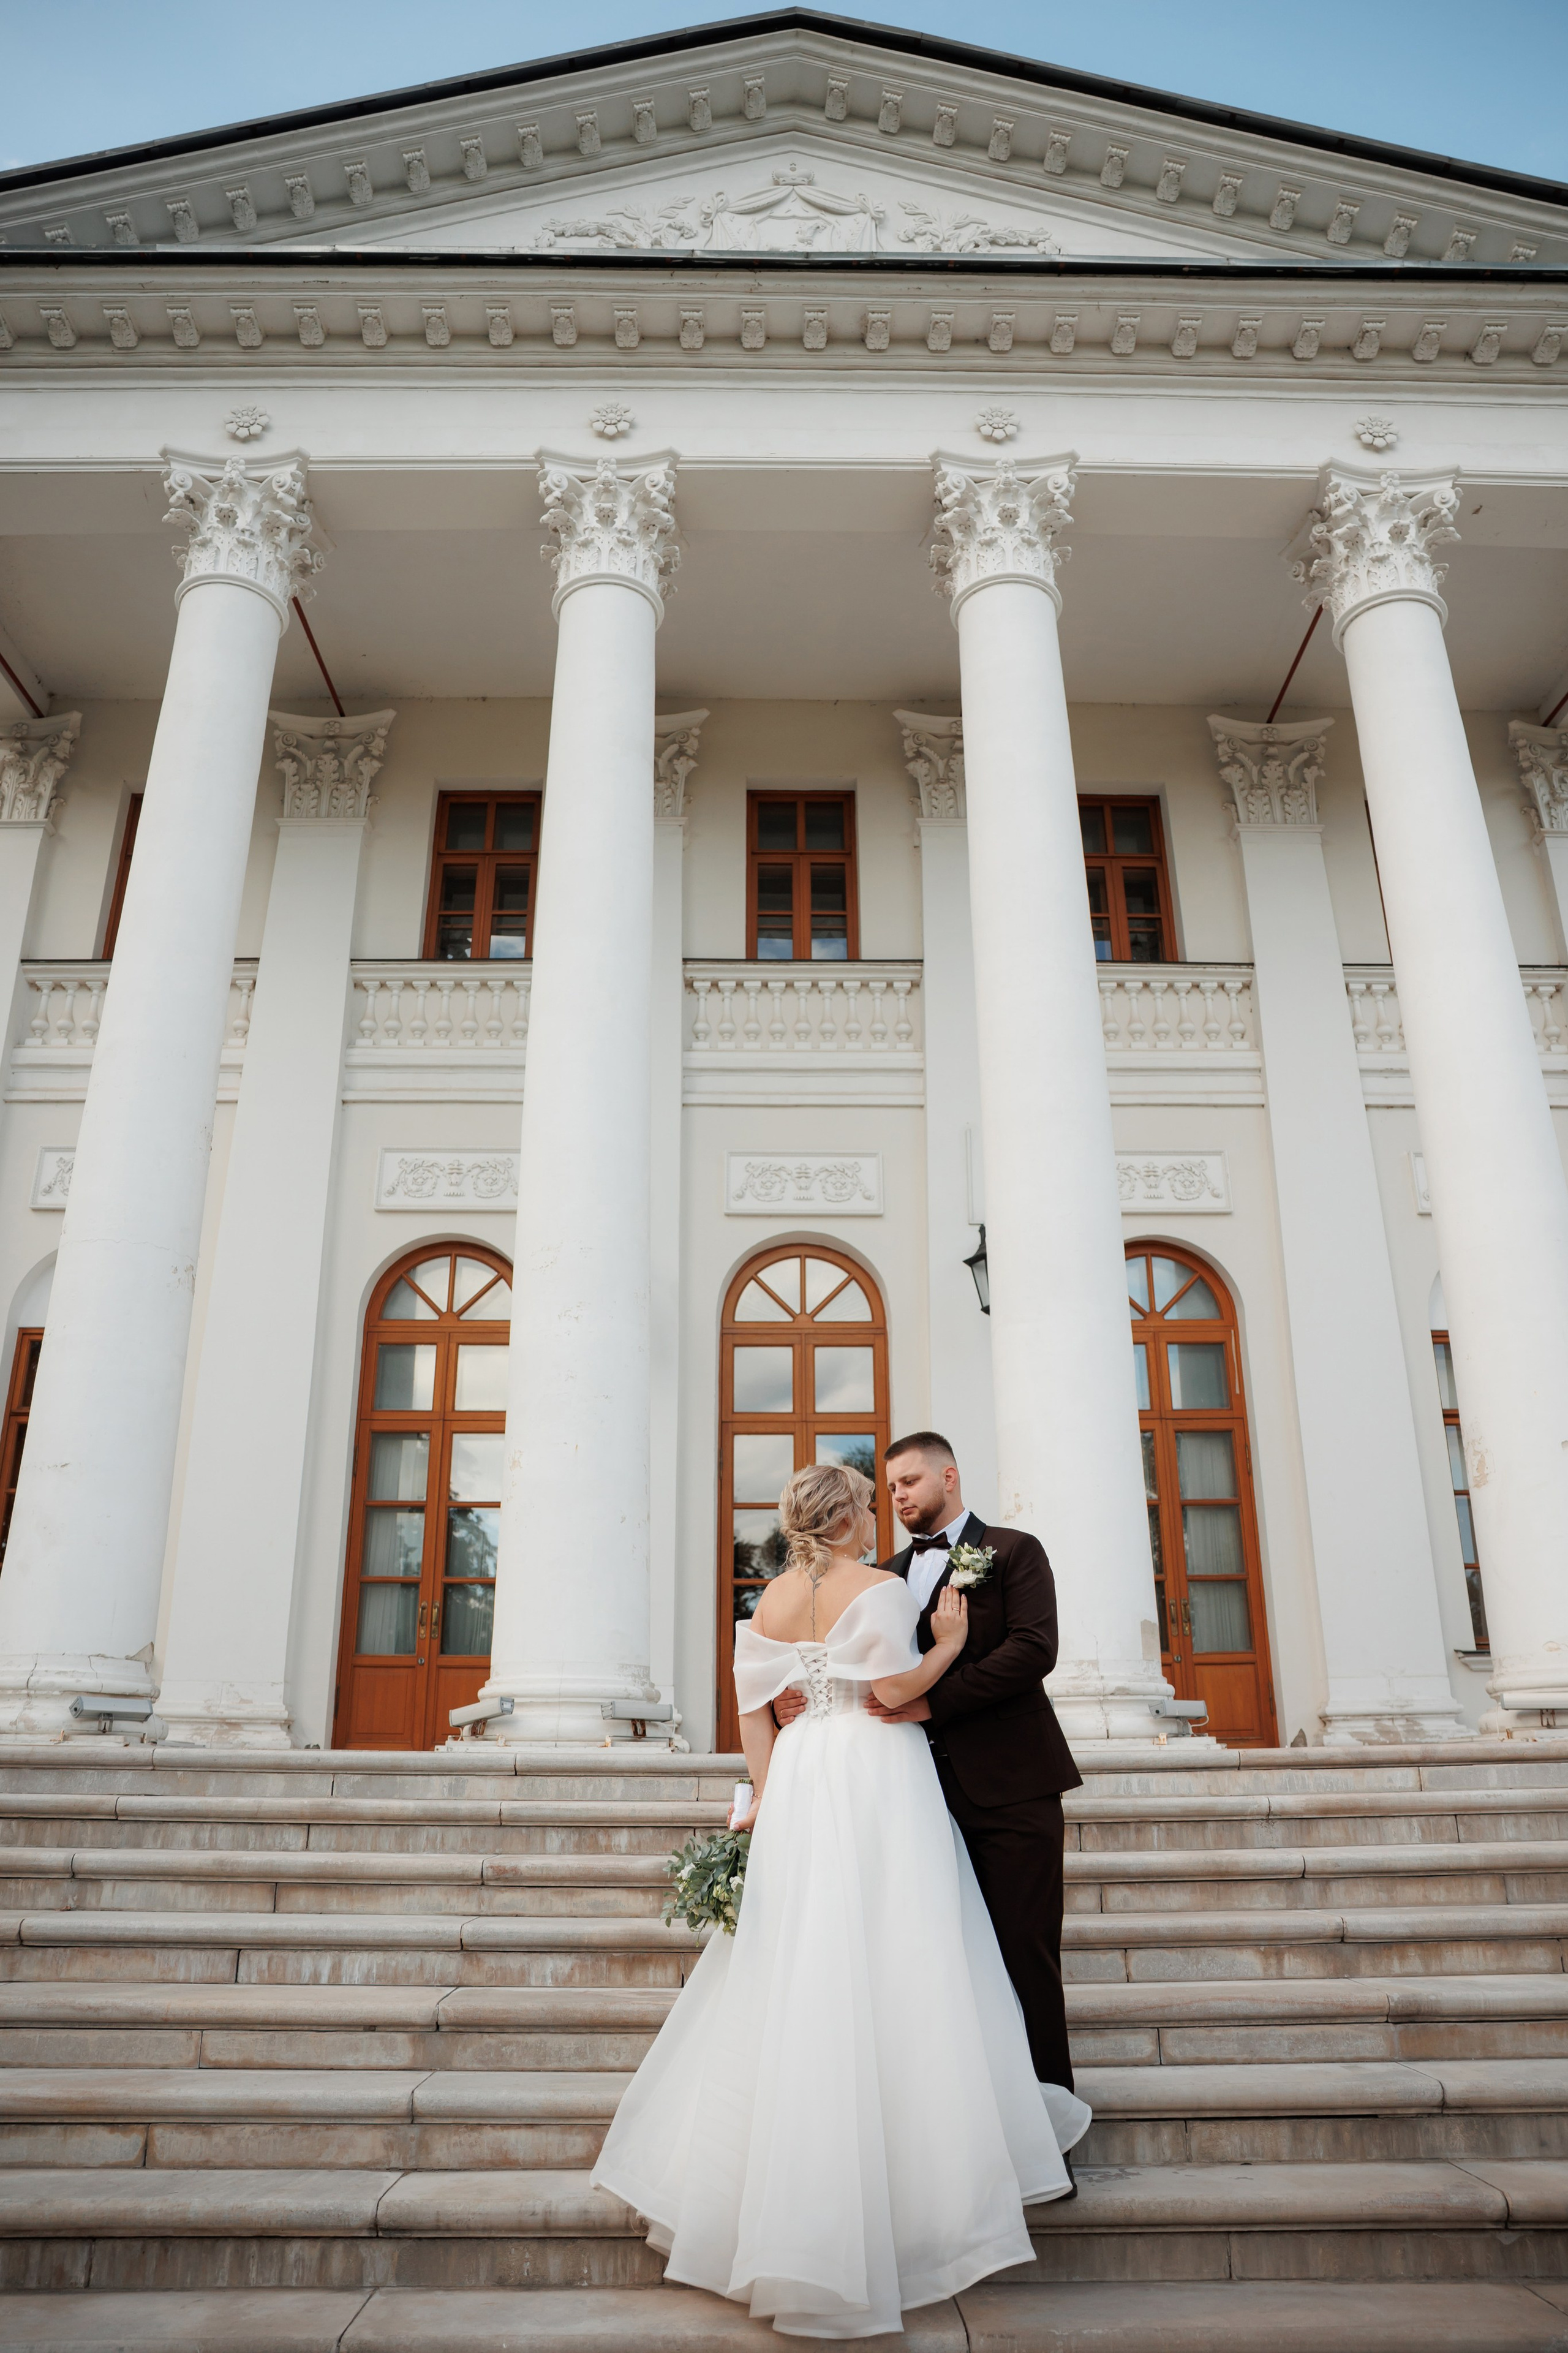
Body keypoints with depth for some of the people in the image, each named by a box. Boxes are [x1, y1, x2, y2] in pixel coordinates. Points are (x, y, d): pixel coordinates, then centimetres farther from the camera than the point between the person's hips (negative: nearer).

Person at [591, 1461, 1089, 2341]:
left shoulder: (773, 1598, 9)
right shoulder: (881, 1588, -10)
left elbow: (754, 1704, 8)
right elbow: (894, 1692, -18)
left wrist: (767, 1793, 9)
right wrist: (949, 1645, -5)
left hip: (801, 1777, 7)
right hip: (877, 1777, -6)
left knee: (795, 1978, 14)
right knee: (887, 1968, 1)